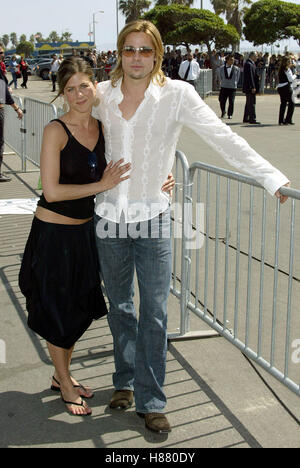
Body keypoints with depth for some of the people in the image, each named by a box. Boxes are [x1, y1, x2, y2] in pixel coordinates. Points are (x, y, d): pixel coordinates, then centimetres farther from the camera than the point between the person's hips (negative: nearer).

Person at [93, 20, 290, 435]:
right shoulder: (103, 94, 0)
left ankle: (150, 401, 16)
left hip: (153, 219, -3)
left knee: (154, 314, 1)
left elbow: (224, 139, -12)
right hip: (110, 218, 3)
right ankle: (126, 381, 35)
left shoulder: (177, 94, -10)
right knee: (119, 308, 15)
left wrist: (272, 178, -16)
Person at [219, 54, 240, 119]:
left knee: (231, 102, -4)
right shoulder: (222, 68, 3)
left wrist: (234, 84, 12)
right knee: (222, 101, 4)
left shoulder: (236, 69, -1)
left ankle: (230, 114, 11)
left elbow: (237, 78, 10)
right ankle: (223, 112, 29)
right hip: (224, 87, 1)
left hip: (232, 88, -1)